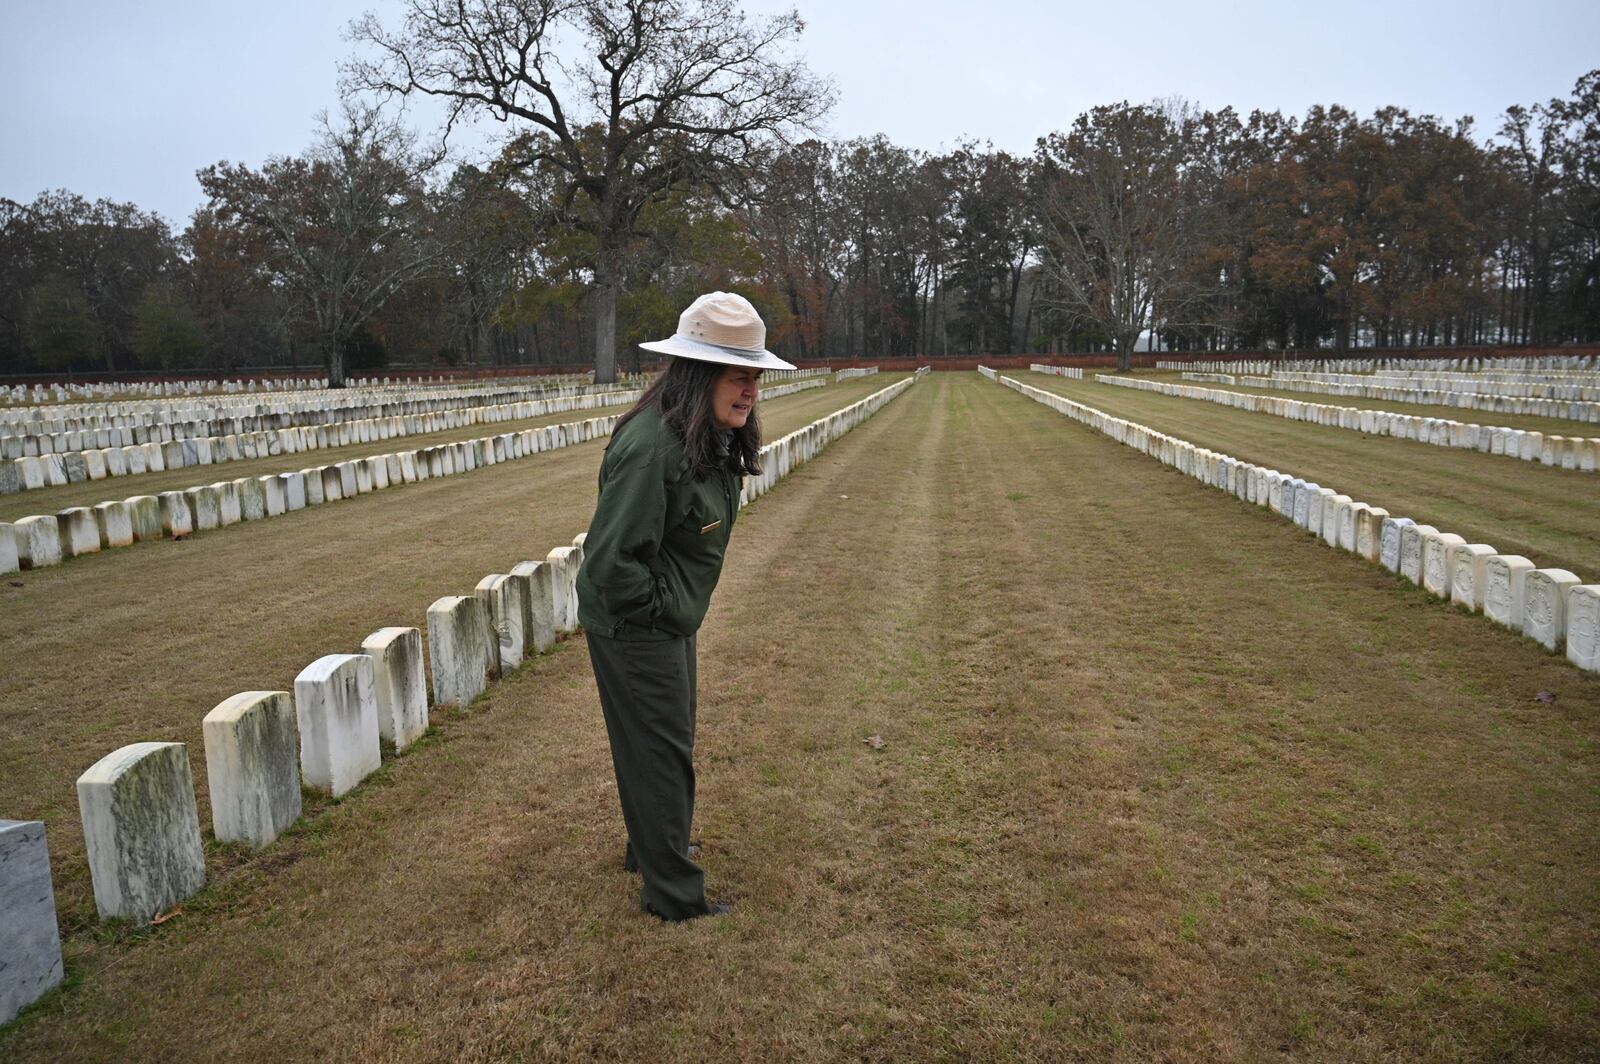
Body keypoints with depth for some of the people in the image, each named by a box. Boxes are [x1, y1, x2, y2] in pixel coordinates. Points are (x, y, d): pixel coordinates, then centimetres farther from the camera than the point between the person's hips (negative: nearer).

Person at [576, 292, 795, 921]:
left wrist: (680, 607, 14)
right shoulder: (651, 447, -31)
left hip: (671, 619, 9)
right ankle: (672, 893, 21)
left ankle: (649, 850, 46)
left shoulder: (714, 440, 1)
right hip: (634, 626, -9)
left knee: (667, 742, 24)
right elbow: (610, 558, -31)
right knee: (661, 750, 4)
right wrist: (657, 608, -18)